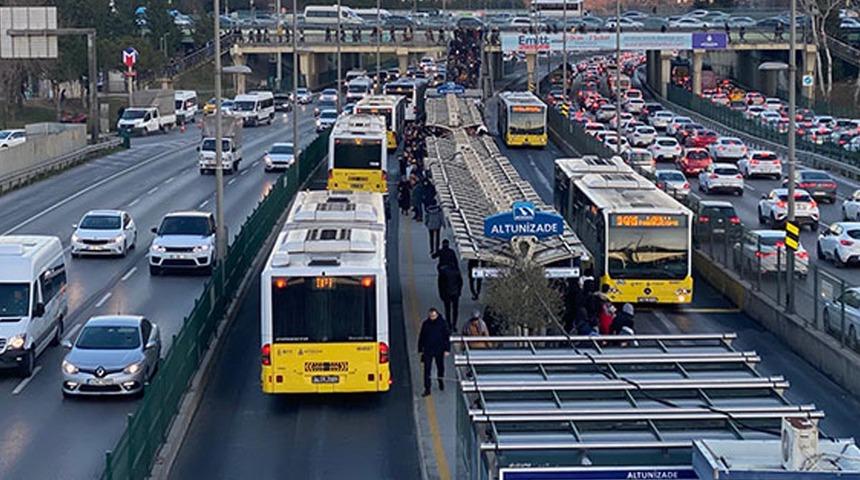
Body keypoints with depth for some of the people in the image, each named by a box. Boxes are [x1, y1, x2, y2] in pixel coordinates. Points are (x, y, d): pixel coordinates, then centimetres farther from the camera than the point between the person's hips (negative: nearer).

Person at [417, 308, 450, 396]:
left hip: (439, 350, 0)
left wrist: (447, 349, -7)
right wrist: (420, 350, 6)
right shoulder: (425, 324, -1)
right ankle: (427, 389, -3)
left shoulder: (442, 323, -6)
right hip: (427, 350, 0)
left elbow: (447, 337, -2)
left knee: (440, 367, 15)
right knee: (427, 369, -5)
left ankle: (440, 381, 42)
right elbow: (421, 337, 7)